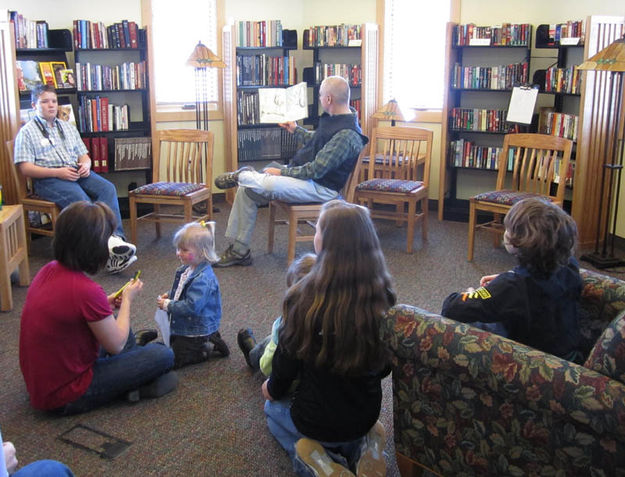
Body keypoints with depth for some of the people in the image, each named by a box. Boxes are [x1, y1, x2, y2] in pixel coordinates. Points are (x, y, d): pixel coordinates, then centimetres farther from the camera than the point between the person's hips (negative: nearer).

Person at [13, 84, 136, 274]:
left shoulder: (68, 127, 24)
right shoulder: (27, 132, 6)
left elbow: (83, 154, 24)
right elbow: (25, 168, -4)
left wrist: (86, 164, -2)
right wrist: (58, 172, -16)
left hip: (77, 173, 6)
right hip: (48, 179, -5)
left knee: (107, 188, -24)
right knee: (81, 200, -34)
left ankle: (115, 239, -38)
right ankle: (109, 252, -40)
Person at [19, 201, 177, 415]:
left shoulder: (49, 271, -5)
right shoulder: (86, 291, -30)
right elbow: (116, 345, -15)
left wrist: (106, 303, 6)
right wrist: (127, 300, -2)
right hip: (66, 398, -9)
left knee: (118, 325, 25)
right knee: (163, 356, -6)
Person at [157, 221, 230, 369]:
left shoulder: (202, 279, -29)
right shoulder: (187, 269, 2)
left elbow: (191, 307, -32)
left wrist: (167, 305, -23)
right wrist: (169, 296, 0)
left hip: (197, 331, -10)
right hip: (184, 327, 10)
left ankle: (209, 347, 4)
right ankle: (209, 340, 20)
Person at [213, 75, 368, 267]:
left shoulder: (347, 134, -23)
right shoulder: (334, 120, 9)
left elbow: (316, 170, -25)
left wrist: (282, 172, -17)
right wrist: (295, 130, 36)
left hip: (322, 188, -10)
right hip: (306, 176, 10)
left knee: (269, 184, -34)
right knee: (246, 190, 1)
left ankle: (240, 176, 2)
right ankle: (239, 251, 7)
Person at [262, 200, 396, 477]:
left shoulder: (305, 297, -27)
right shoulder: (382, 296, -15)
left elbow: (287, 360, -12)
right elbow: (385, 365, -1)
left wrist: (272, 389, 11)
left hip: (316, 420, -4)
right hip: (367, 415, 4)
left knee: (273, 409, 29)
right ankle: (361, 447, 8)